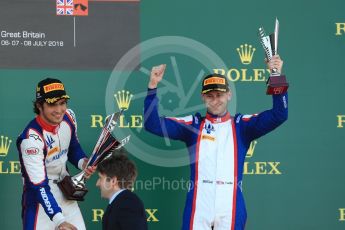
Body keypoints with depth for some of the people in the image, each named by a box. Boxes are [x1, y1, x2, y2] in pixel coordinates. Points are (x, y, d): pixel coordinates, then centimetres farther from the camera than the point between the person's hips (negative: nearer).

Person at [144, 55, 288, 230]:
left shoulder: (241, 125, 8)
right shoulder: (193, 125, 9)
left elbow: (279, 115, -3)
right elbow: (153, 124, 1)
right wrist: (153, 86, -10)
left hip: (230, 208, 0)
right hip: (197, 207, 0)